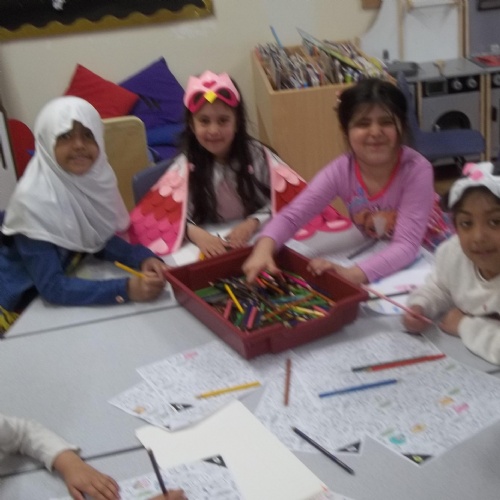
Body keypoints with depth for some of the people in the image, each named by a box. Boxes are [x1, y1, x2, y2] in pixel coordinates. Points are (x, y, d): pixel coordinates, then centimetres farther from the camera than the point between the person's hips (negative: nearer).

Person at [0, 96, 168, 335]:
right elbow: (51, 287, -32)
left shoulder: (94, 175, -13)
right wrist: (127, 289, -40)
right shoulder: (33, 200, -30)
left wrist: (143, 257, -20)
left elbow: (100, 238, -2)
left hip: (68, 273, 6)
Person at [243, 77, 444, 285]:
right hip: (374, 255, 2)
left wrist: (351, 274, -45)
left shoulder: (417, 170, -25)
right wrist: (263, 249, -41)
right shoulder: (341, 170, -17)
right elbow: (292, 215, -20)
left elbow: (406, 245, -30)